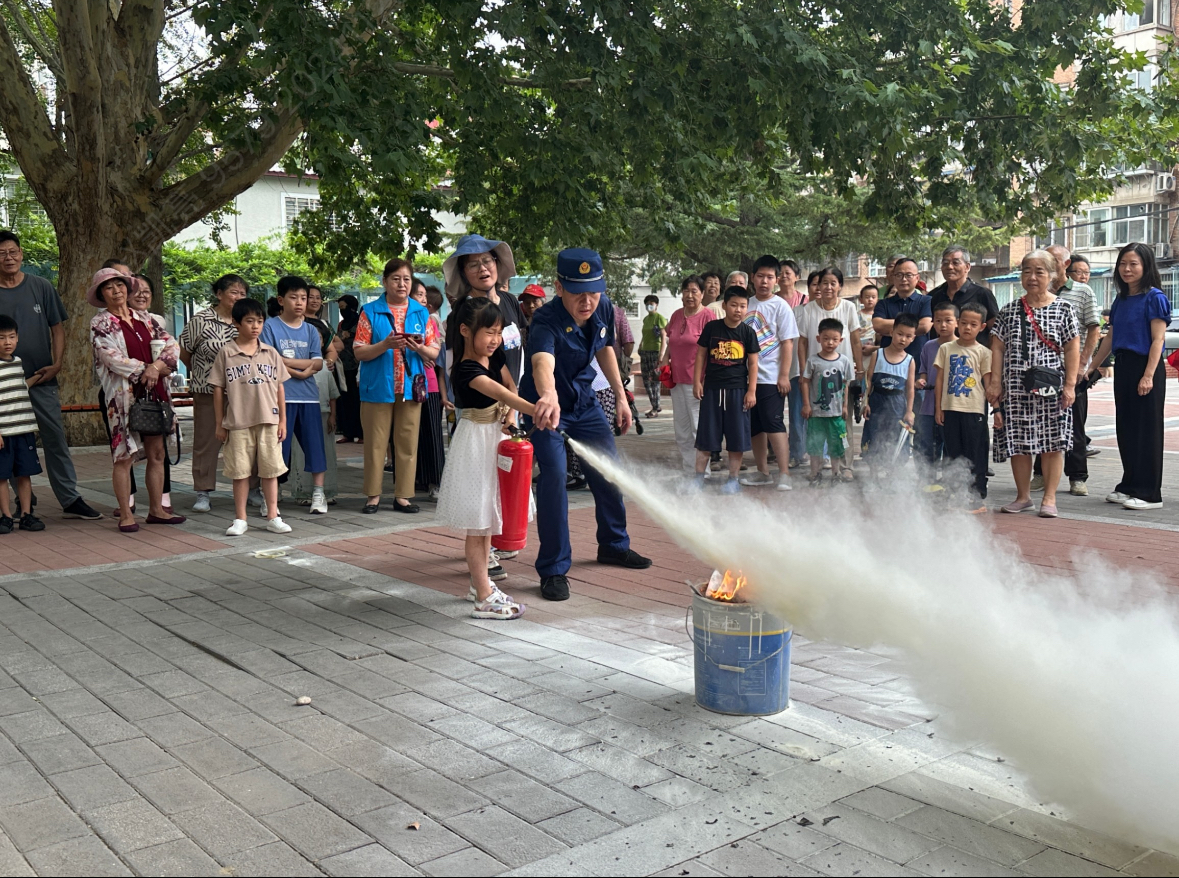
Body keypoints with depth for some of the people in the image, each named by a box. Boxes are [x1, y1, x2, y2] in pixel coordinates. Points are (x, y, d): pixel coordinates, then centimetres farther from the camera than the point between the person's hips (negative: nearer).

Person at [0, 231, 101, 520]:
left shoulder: (41, 287, 4)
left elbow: (57, 328, 6)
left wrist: (56, 364, -6)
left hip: (43, 379, 1)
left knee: (56, 439, 2)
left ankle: (71, 500, 7)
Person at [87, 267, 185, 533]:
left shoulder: (144, 319, 15)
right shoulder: (100, 323, 0)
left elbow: (170, 344, 6)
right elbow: (111, 356, -12)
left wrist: (158, 366, -12)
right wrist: (144, 370, -14)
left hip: (154, 391, 5)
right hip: (123, 394, -5)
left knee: (157, 452, 7)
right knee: (124, 456, -3)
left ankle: (157, 509, 16)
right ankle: (125, 515, 4)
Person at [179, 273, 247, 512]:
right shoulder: (201, 320, -4)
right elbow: (184, 353, 5)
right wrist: (202, 372, 11)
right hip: (208, 392, -3)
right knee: (206, 441, 2)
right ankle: (203, 493, 10)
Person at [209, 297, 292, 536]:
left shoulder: (270, 353, 8)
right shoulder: (226, 353, 1)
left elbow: (279, 387, 10)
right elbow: (218, 389, 2)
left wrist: (283, 420, 7)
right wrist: (219, 423, 0)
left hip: (268, 421, 2)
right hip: (238, 422, -2)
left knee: (270, 470, 5)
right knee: (239, 471, 5)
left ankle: (272, 517, 14)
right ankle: (240, 519, 15)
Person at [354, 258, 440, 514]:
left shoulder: (421, 313, 10)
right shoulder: (370, 312, 2)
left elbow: (434, 353, 8)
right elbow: (359, 352, -3)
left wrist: (420, 349, -14)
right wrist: (385, 345, -18)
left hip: (410, 388, 2)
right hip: (377, 388, -2)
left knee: (408, 443, 3)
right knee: (375, 443, 1)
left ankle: (403, 495, 11)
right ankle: (373, 494, 10)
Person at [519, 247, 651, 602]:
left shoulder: (603, 310, -13)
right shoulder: (546, 322, -34)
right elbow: (542, 363, -55)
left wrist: (621, 397, 8)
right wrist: (548, 398, -76)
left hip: (584, 400, 6)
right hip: (547, 404, -6)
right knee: (553, 474, -20)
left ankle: (613, 544, 36)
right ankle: (553, 569, -8)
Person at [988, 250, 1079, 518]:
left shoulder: (1064, 309, 3)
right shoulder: (1009, 311, 8)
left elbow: (1072, 349, 0)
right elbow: (998, 348, 7)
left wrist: (1070, 385, -6)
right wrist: (995, 382, 0)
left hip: (1051, 386, -2)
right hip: (1016, 387, 2)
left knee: (1052, 442, 1)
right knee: (1017, 442, 6)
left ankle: (1049, 498, 11)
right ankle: (1023, 496, 19)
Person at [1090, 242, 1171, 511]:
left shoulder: (1154, 298, -8)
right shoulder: (1121, 301, 13)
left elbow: (1158, 339, -13)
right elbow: (1110, 338, 19)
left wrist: (1148, 375, -20)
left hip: (1145, 367, -7)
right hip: (1122, 367, 7)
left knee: (1146, 430, -3)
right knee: (1125, 428, 10)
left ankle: (1149, 493, 3)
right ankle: (1129, 486, 20)